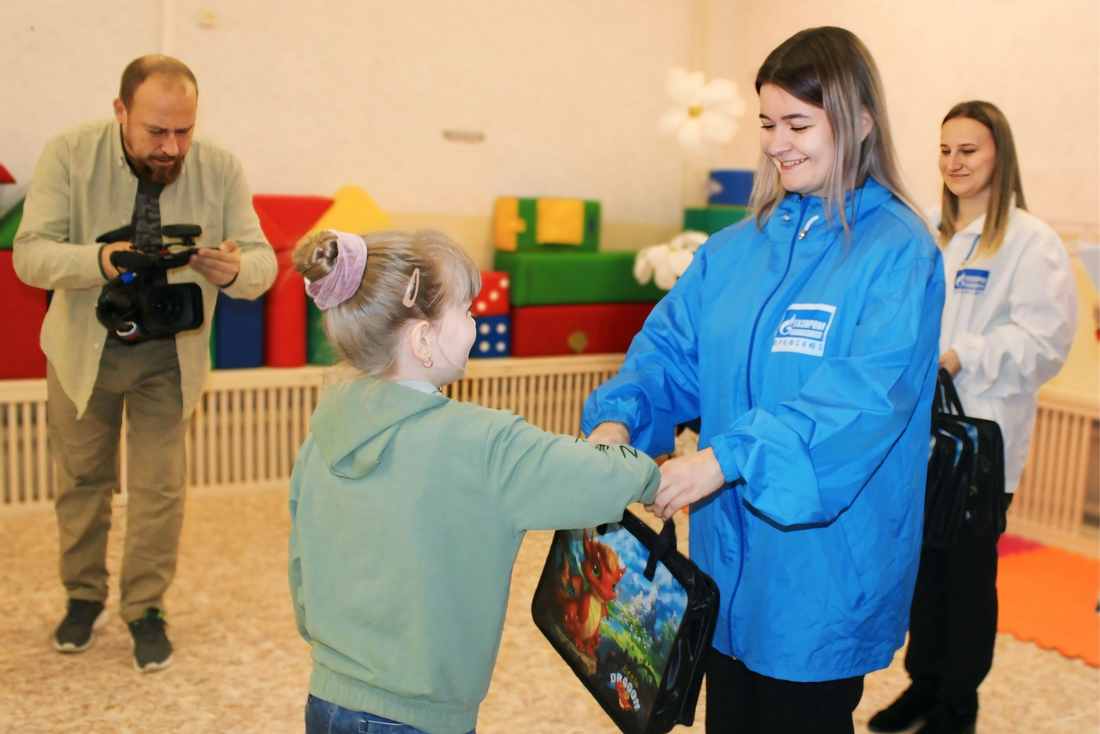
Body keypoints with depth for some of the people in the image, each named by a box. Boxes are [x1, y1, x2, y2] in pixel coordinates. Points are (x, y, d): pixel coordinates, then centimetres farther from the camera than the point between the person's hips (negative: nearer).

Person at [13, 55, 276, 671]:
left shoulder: (220, 169, -15)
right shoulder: (71, 154, -17)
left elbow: (263, 262, -14)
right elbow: (30, 253, -22)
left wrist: (236, 270, -39)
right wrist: (98, 261, -42)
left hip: (169, 355, 0)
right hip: (84, 347, 0)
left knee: (160, 487, 4)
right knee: (82, 480, 14)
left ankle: (146, 610, 24)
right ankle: (85, 598, 36)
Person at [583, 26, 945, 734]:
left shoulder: (899, 252, -14)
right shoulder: (736, 250, 6)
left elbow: (867, 394, -25)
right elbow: (671, 348, 5)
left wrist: (729, 456, -33)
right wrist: (618, 418, -15)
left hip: (822, 567, -5)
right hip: (728, 557, 6)